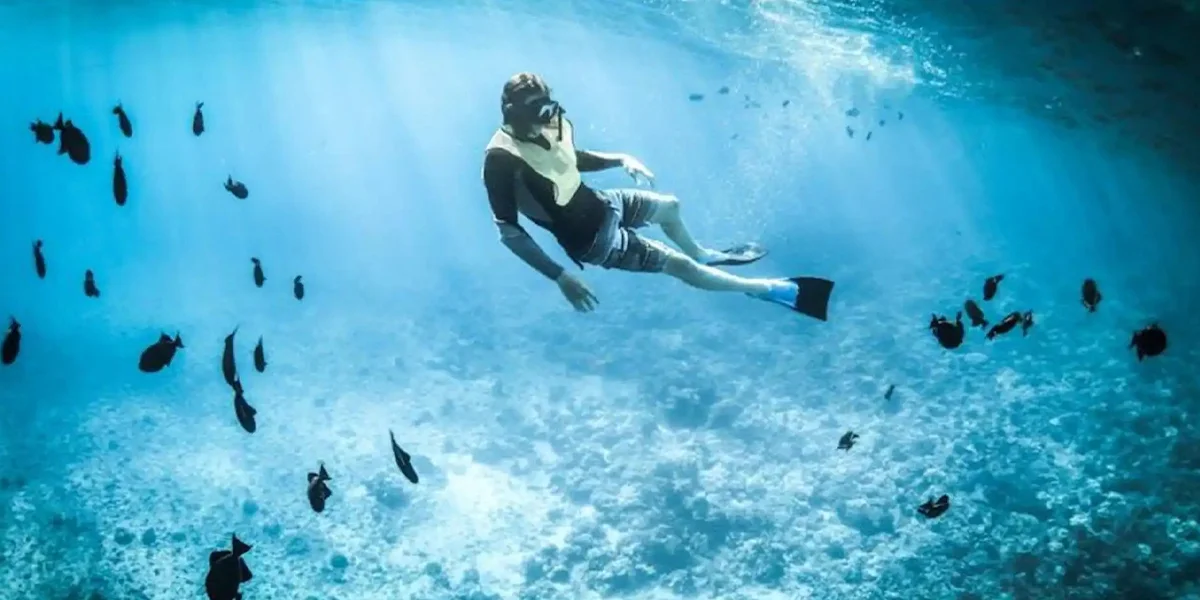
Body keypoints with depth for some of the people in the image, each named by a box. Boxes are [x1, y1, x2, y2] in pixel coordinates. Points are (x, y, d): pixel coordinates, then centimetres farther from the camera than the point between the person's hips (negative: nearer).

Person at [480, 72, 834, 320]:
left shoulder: (551, 124, -9)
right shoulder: (501, 160, -32)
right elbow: (509, 232, -31)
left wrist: (620, 159, -2)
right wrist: (560, 278, -35)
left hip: (597, 205, 8)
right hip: (590, 238, -8)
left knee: (669, 206, 26)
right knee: (678, 264, -5)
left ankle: (703, 254, 59)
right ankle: (772, 289, 8)